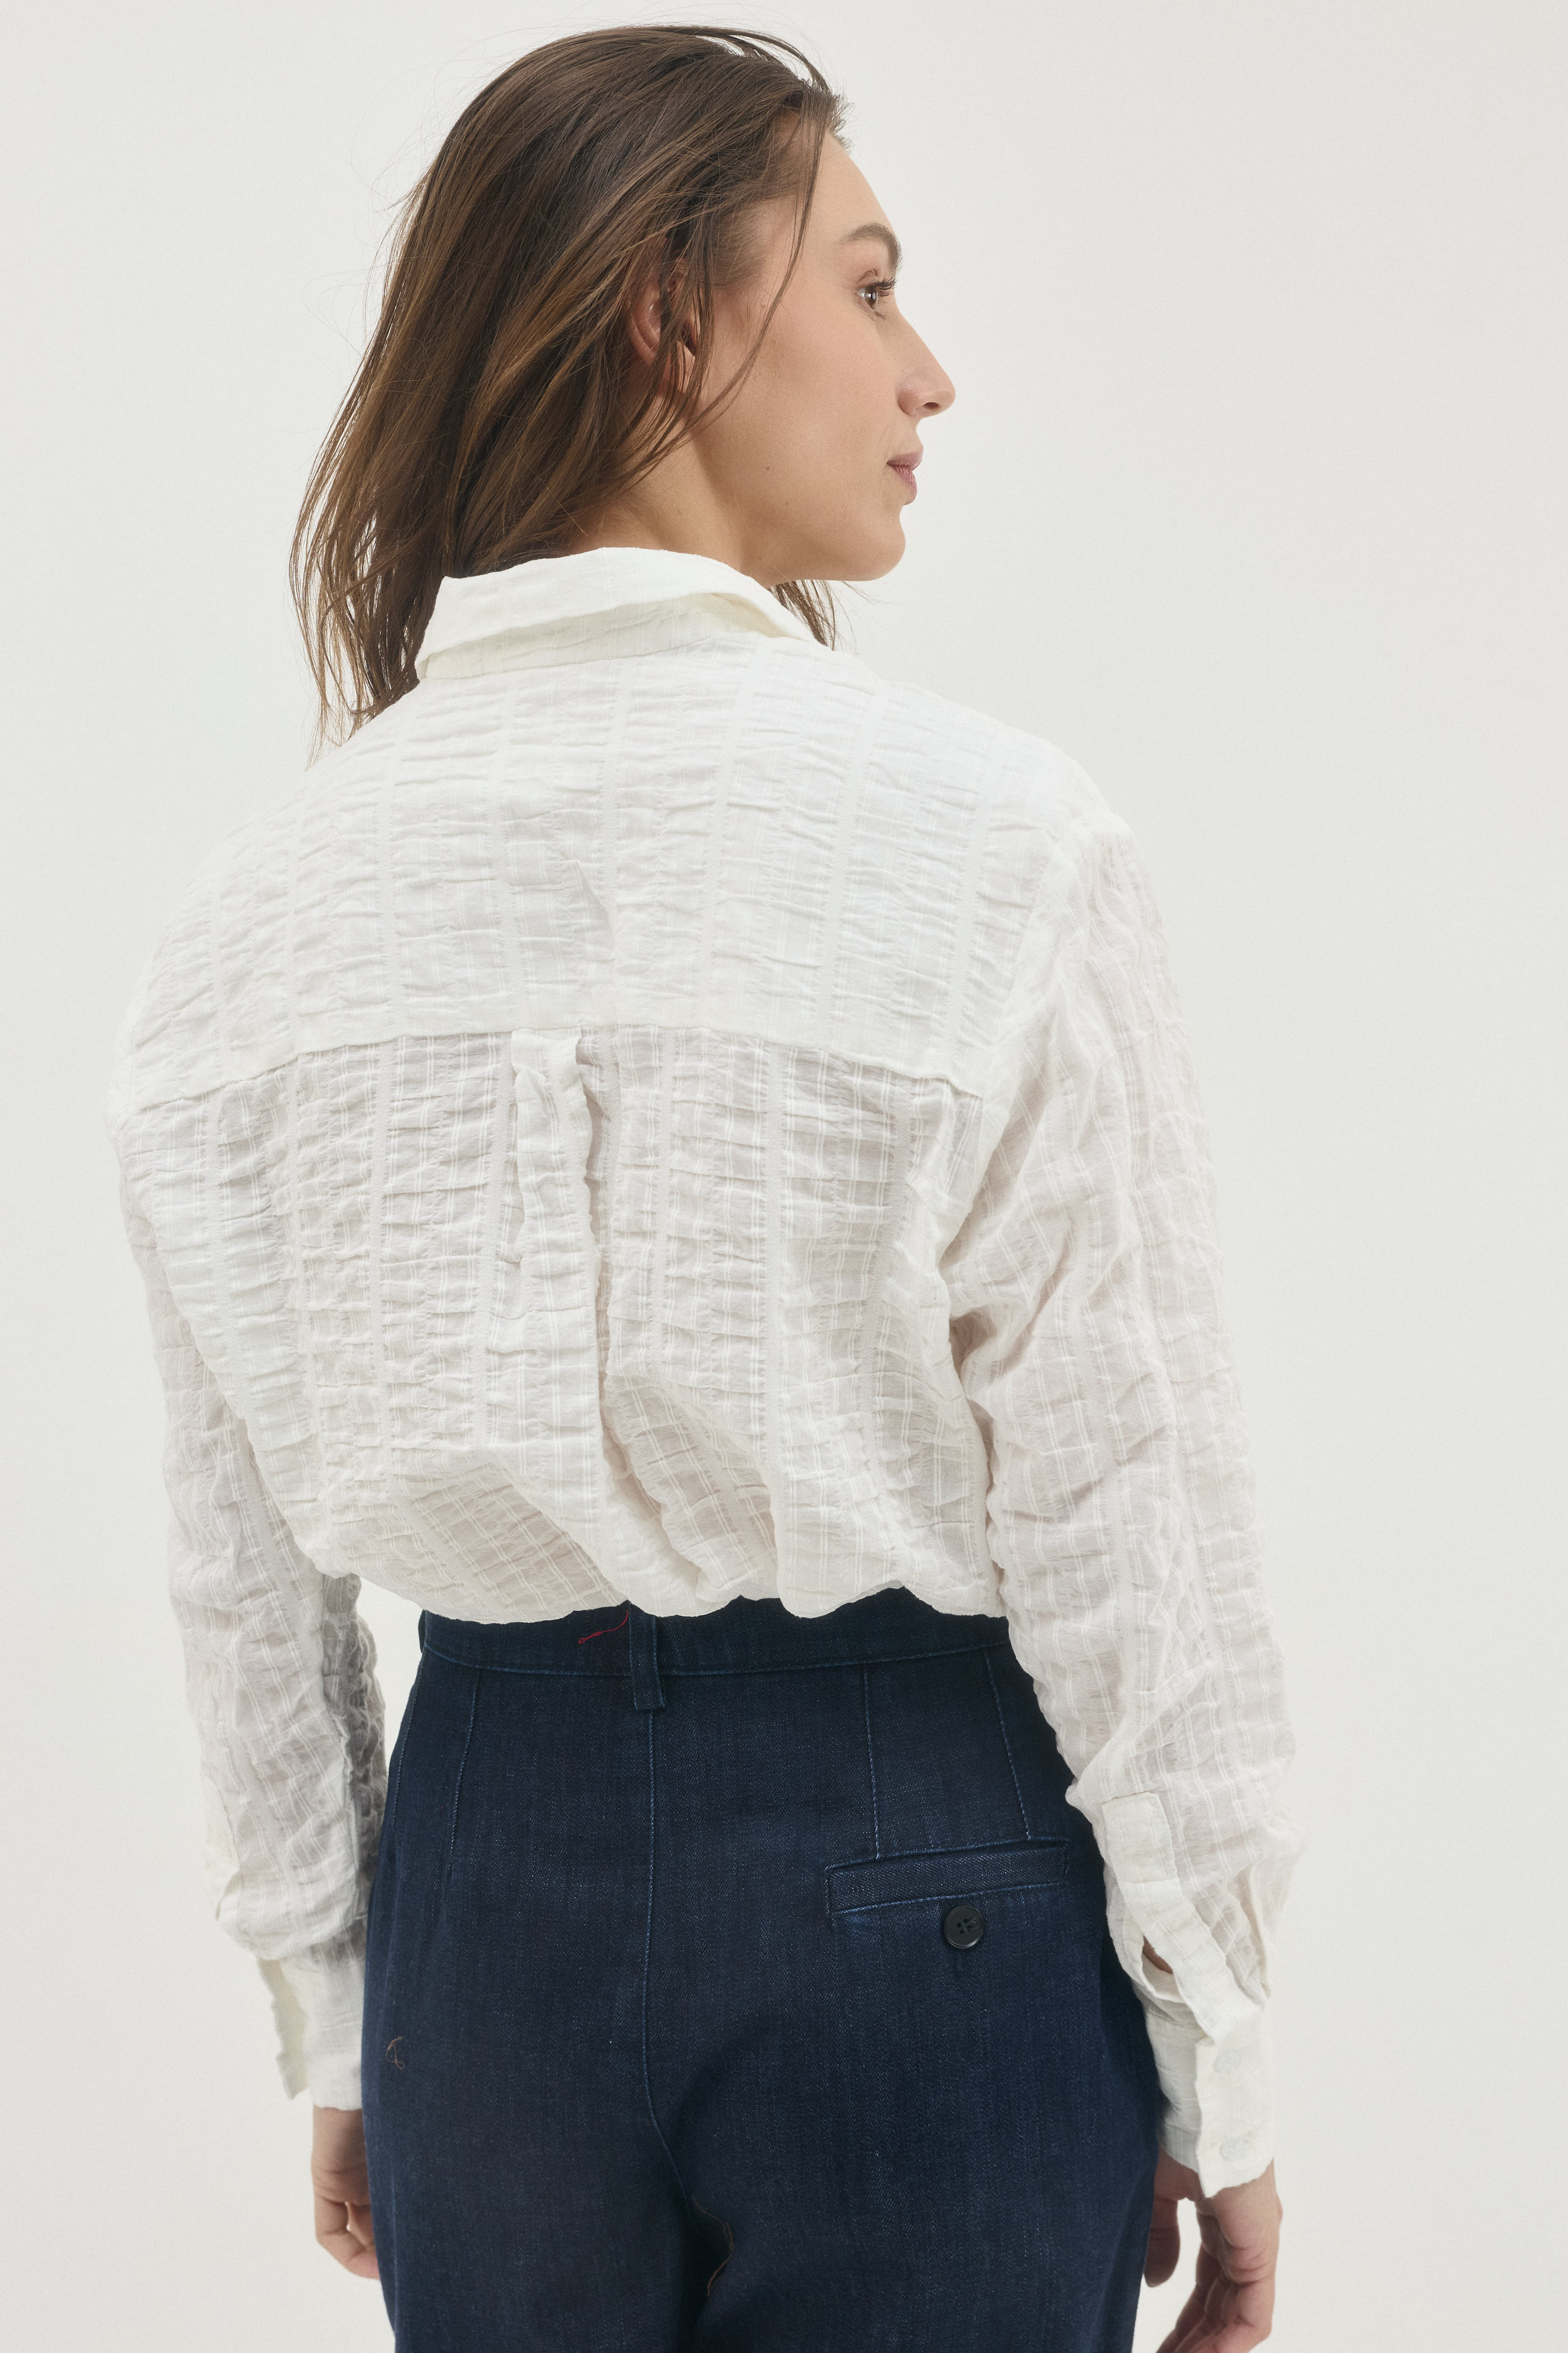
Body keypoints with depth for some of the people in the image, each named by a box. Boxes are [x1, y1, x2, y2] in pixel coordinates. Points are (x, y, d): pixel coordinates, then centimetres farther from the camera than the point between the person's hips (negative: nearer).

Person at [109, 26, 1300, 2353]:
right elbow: (1129, 1522, -12)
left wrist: (333, 2023, 16)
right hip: (918, 1871, -4)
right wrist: (1221, 2069, -1)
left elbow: (245, 1569, 5)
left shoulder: (258, 909, -1)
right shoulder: (993, 845, -15)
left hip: (490, 1860, 4)